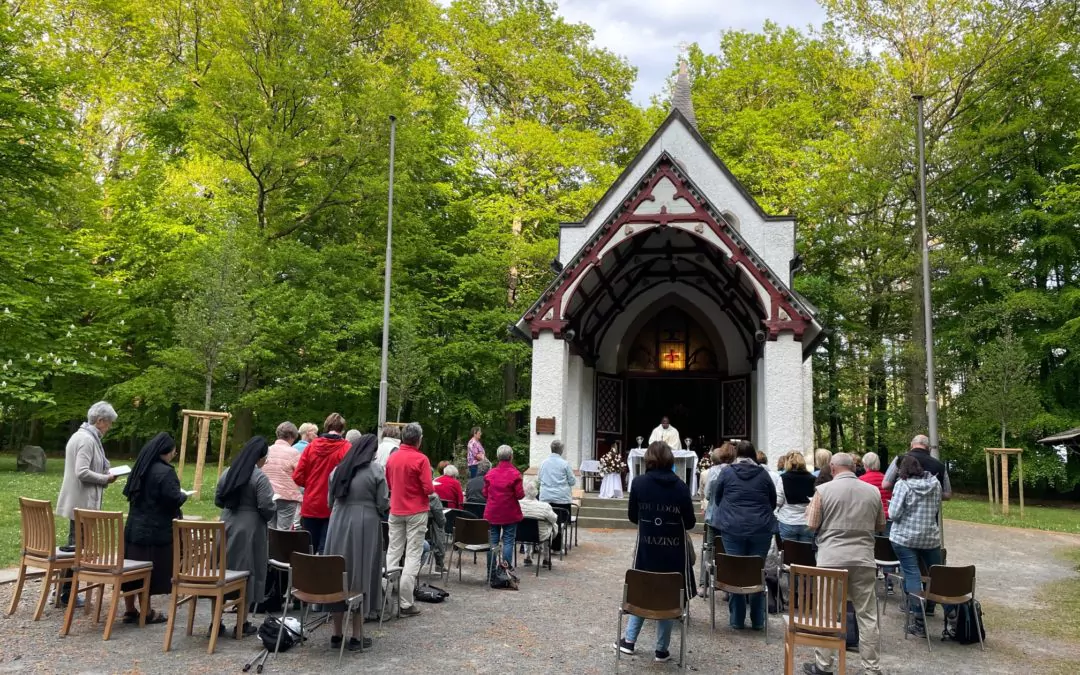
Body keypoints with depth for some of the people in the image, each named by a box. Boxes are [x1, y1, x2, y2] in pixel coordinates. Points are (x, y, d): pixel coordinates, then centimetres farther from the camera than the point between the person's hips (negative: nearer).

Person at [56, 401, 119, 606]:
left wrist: (104, 475, 12)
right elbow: (82, 472, -24)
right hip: (82, 502, -11)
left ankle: (66, 590, 23)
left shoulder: (81, 435, 15)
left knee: (74, 546, 16)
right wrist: (106, 479, -12)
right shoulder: (88, 439, -17)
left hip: (78, 502, 11)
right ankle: (68, 593, 4)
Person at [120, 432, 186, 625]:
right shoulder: (165, 472, -17)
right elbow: (174, 499, -21)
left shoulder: (140, 467, 7)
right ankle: (147, 613, 10)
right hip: (156, 530, -7)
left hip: (134, 526, 7)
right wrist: (183, 495, -1)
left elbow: (128, 492, 17)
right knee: (150, 570, 1)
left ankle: (130, 610, 20)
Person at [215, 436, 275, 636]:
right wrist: (269, 516, 5)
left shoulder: (227, 473, 7)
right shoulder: (259, 477, -14)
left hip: (227, 525, 6)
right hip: (249, 529, -6)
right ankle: (243, 622, 9)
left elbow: (218, 501, 12)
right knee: (247, 571, 3)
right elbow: (266, 507, -16)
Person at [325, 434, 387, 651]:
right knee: (361, 577, 4)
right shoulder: (375, 470, -6)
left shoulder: (338, 469, 8)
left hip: (338, 525, 4)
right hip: (365, 526, -4)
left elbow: (330, 501, 13)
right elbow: (383, 504, -7)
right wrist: (380, 510, 14)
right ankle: (356, 636, 9)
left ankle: (337, 634, 17)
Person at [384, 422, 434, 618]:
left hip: (396, 511, 5)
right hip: (416, 512, -5)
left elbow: (388, 484, 13)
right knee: (413, 555, -1)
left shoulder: (392, 458, 2)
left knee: (392, 553, 12)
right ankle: (405, 603, -2)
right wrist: (433, 487, 5)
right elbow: (428, 489, -16)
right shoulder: (420, 459, -14)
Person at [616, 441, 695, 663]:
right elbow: (690, 522, -3)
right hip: (674, 550, -1)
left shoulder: (638, 483, -7)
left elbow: (632, 516, 2)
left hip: (646, 547, 1)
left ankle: (629, 640, 21)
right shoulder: (680, 487, -9)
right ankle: (661, 649, 15)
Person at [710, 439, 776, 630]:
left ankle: (737, 619, 10)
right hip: (761, 529, 1)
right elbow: (773, 502, 14)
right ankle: (758, 620, 13)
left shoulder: (727, 473, 1)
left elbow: (716, 499, 12)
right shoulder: (763, 474, 4)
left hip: (733, 528, -1)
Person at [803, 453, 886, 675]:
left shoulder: (824, 490, -5)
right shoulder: (873, 491, 4)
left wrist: (810, 510, 16)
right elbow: (880, 526, 14)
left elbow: (812, 525, -3)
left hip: (831, 559, -2)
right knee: (867, 616, 8)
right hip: (863, 560, 2)